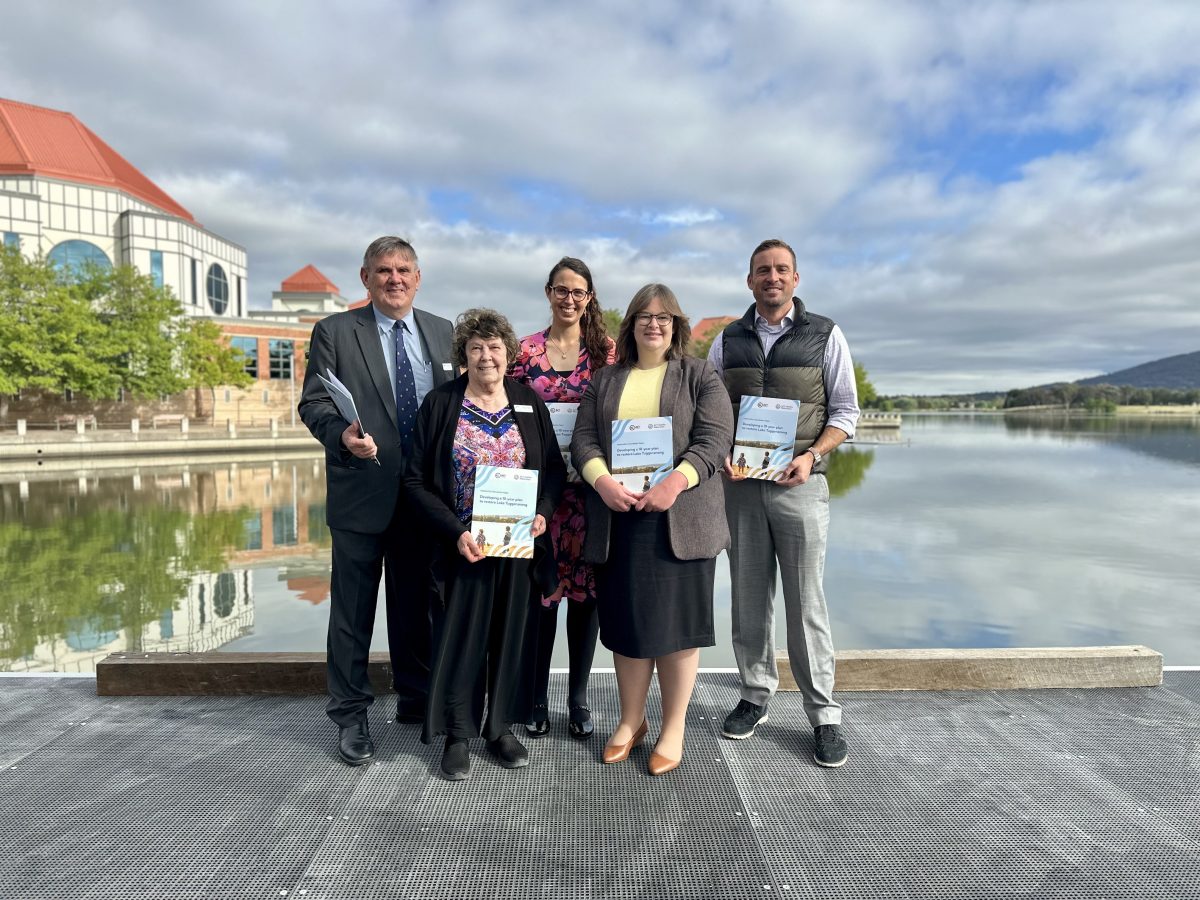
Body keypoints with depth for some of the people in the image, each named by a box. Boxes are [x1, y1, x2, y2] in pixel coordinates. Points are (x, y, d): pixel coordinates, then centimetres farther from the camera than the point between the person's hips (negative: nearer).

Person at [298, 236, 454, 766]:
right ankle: (350, 717, 22)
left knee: (417, 605, 15)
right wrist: (341, 433, -26)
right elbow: (313, 403, -4)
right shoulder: (334, 331, 0)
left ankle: (415, 700, 33)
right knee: (353, 609, 6)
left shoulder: (442, 333, 10)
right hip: (361, 494, -3)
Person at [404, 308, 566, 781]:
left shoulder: (529, 402, 5)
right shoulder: (440, 403, -2)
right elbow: (416, 479, -3)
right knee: (462, 634, 4)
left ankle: (501, 727, 27)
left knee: (512, 632, 9)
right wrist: (455, 531, -14)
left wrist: (543, 512, -9)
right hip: (465, 544, -2)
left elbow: (555, 467, 9)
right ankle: (457, 735, 22)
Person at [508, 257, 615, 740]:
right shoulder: (526, 350, 5)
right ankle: (536, 698, 19)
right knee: (541, 586, 3)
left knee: (587, 587, 6)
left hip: (591, 483, 0)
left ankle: (579, 699, 21)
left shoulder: (606, 350, 5)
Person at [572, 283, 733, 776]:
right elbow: (583, 439, 6)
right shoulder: (605, 380, 15)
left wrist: (675, 482, -20)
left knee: (675, 619, 3)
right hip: (618, 517, 3)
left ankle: (673, 729, 19)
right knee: (626, 619, 8)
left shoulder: (700, 376, 6)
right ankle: (631, 720, 26)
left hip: (680, 518, -2)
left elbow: (714, 439, -6)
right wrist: (602, 481, -13)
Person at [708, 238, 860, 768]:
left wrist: (811, 456, -12)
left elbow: (846, 410, 4)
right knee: (749, 597, 9)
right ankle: (755, 696, 24)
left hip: (799, 482, -2)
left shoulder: (825, 336, 4)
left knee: (806, 601, 0)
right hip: (739, 483, 3)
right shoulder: (727, 341, 10)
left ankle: (824, 716, 12)